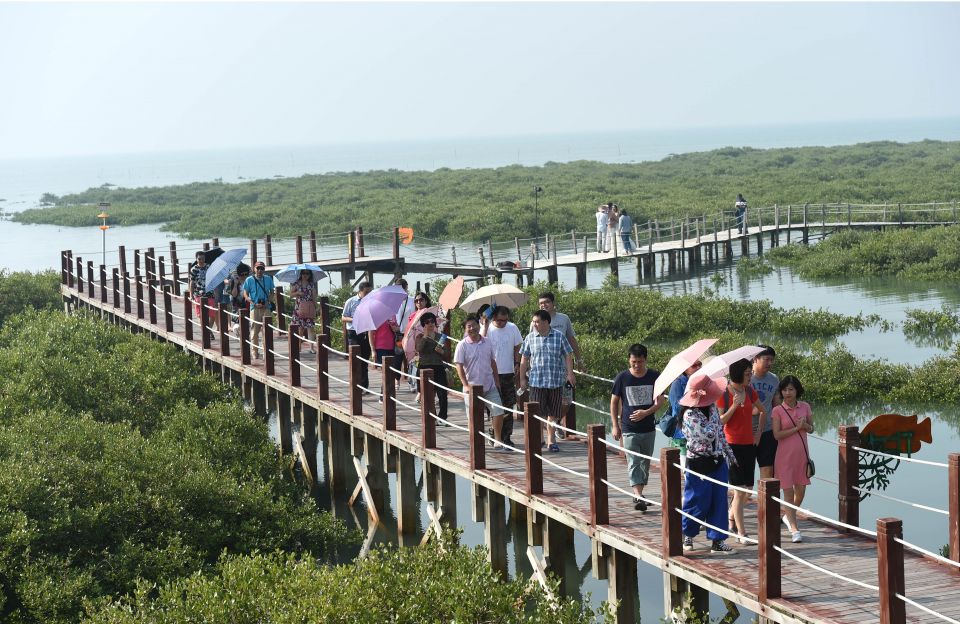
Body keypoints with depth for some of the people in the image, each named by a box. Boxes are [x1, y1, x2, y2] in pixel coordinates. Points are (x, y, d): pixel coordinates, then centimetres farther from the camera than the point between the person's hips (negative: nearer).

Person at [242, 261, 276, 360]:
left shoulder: (268, 279, 8)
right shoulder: (249, 280, 1)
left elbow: (272, 292, 13)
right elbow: (245, 295, 1)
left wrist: (268, 302, -5)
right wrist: (254, 304, -12)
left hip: (266, 307, 1)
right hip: (255, 308, -1)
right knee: (255, 331, 0)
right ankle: (255, 352, 9)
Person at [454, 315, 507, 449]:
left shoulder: (487, 343, 7)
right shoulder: (462, 345, -6)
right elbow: (459, 366, -10)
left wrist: (497, 382, 15)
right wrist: (466, 385, -19)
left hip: (490, 386, 3)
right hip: (472, 387, -3)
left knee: (498, 412, -3)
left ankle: (498, 441, 6)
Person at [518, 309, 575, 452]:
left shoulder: (559, 337, 1)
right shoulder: (530, 338, 4)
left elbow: (568, 355, 5)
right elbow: (524, 359, 9)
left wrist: (570, 373, -4)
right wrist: (522, 379, 7)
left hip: (556, 381, 0)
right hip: (536, 381, 0)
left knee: (553, 413, 8)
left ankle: (551, 440, 20)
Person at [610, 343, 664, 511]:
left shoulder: (654, 377, -1)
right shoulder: (622, 378, -4)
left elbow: (660, 400, -2)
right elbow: (614, 401, 5)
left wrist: (646, 412, -20)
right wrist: (615, 425, 1)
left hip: (649, 428, 2)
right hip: (629, 429, -2)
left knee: (645, 463, 12)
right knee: (633, 463, -11)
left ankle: (639, 493, 26)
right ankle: (639, 497, -20)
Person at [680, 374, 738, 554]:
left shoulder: (712, 408, 5)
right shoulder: (690, 415, -18)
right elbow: (708, 435, -26)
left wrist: (729, 453, 21)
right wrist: (713, 415, -16)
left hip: (718, 462, 7)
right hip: (699, 464, -7)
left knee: (719, 501, 5)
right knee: (699, 502, 3)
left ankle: (717, 540, 10)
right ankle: (686, 534, 25)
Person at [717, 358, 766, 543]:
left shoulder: (750, 391, 7)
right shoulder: (723, 393, -9)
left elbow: (763, 412, 22)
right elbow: (719, 421, -11)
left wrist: (759, 432, 14)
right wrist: (734, 406, -22)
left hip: (749, 444, 6)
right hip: (732, 444, -6)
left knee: (748, 490, 7)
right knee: (740, 491, -9)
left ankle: (732, 514, 33)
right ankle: (742, 533, -6)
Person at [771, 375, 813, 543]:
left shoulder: (805, 407, 3)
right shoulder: (778, 410, -7)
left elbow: (811, 429, 10)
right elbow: (777, 434, -12)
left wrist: (805, 425, -12)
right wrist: (796, 428, -18)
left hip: (802, 454, 4)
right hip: (785, 455, -4)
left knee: (800, 490, 11)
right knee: (788, 491, -4)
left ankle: (788, 516, 38)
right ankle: (794, 529, -3)